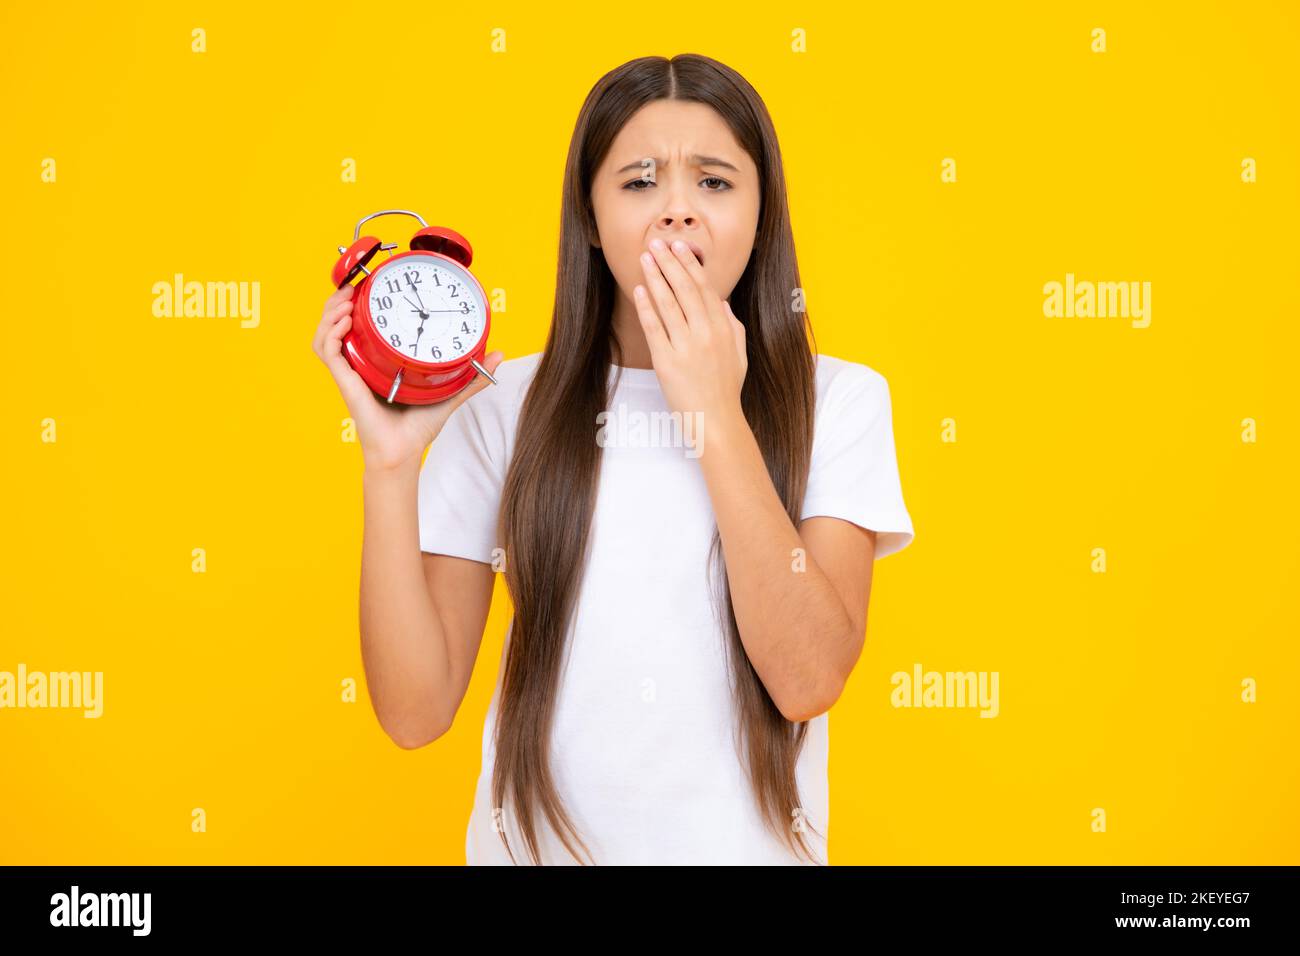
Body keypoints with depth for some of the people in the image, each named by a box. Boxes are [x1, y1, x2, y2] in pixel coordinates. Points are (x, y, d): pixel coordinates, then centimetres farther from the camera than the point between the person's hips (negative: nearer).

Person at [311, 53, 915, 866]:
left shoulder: (840, 401, -8)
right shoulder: (504, 406, -6)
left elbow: (808, 680, -19)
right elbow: (416, 710, -10)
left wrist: (716, 418, -22)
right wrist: (390, 462, -20)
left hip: (746, 844, 0)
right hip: (539, 843, 1)